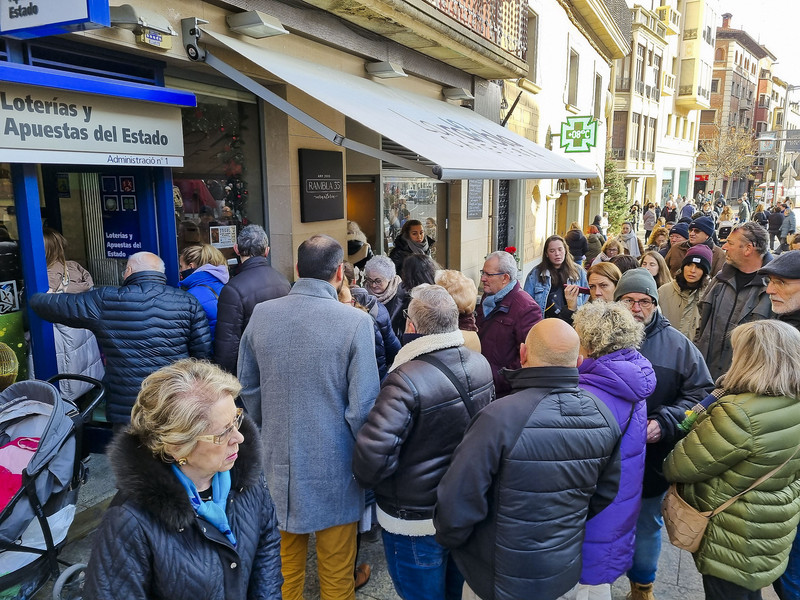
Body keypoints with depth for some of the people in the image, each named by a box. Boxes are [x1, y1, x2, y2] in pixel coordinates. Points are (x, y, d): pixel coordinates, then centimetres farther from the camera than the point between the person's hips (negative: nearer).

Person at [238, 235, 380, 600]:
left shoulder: (261, 315, -5)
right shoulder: (355, 322, -18)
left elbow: (248, 389, 5)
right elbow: (363, 406, -17)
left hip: (277, 462, 4)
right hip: (333, 467, -4)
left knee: (285, 562, 24)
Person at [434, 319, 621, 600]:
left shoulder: (499, 418, -32)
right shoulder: (604, 416, -12)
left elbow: (458, 502, -27)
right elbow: (606, 496, 1)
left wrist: (449, 538, -5)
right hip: (567, 572, 5)